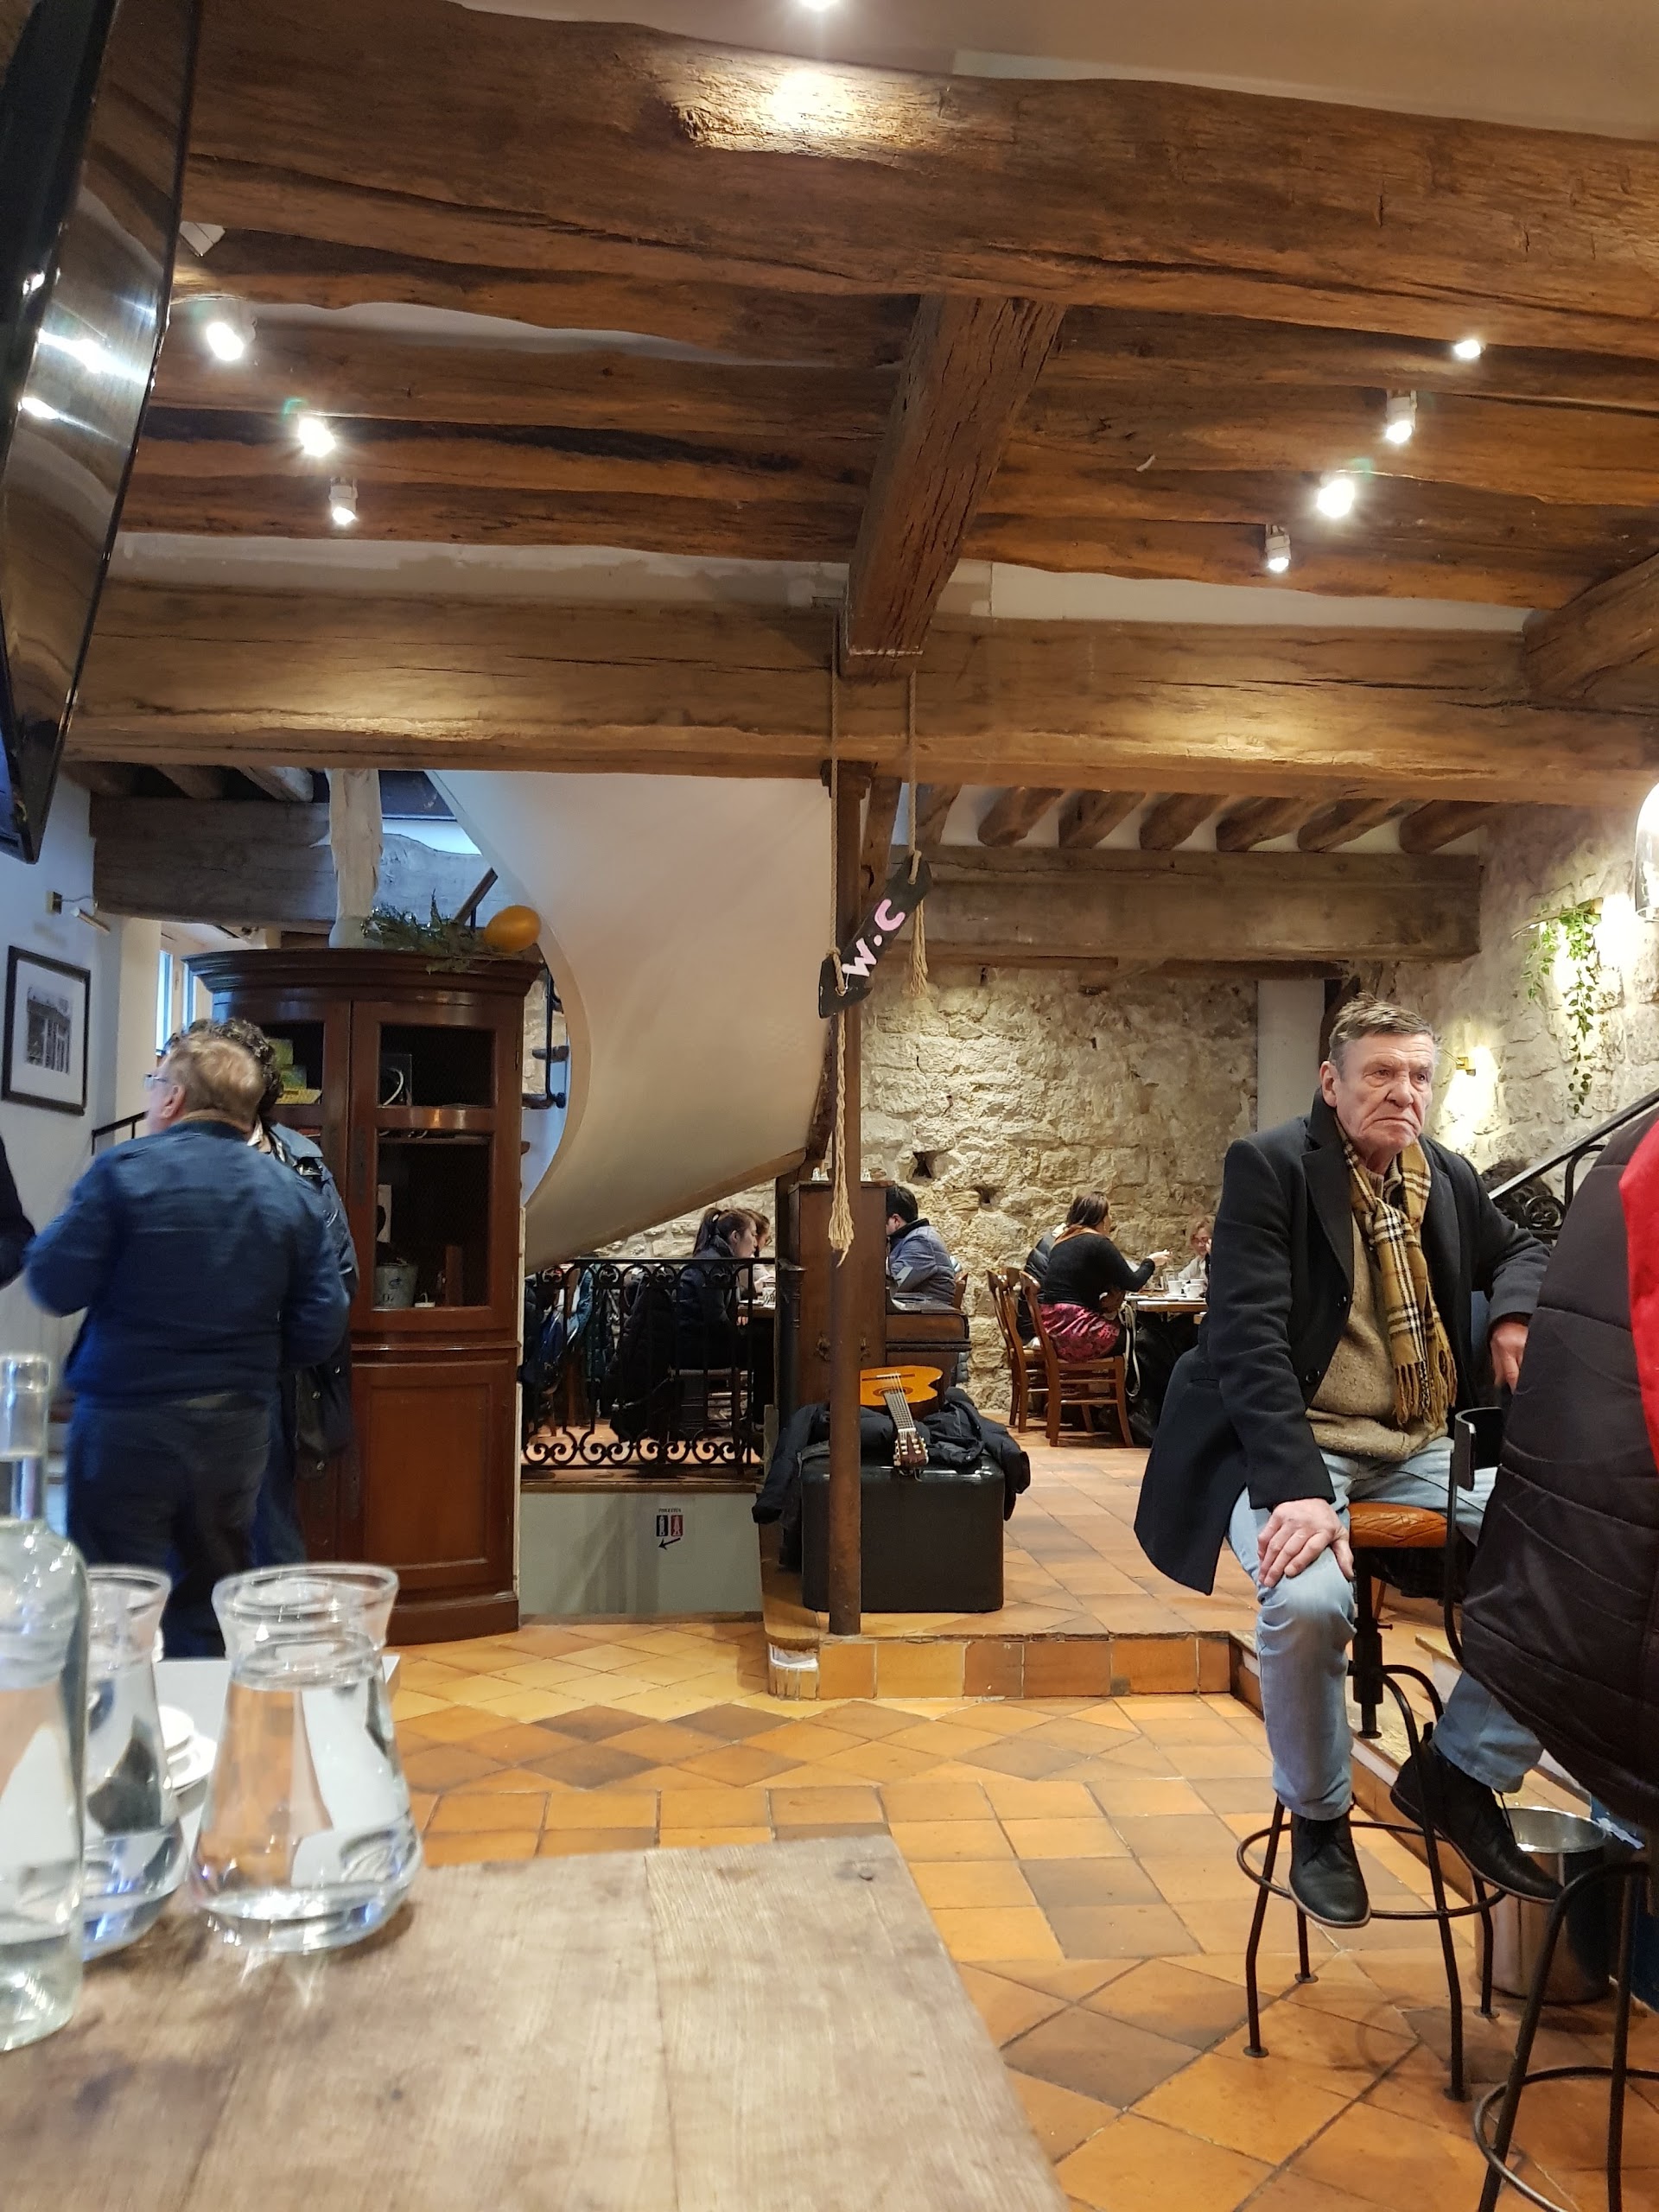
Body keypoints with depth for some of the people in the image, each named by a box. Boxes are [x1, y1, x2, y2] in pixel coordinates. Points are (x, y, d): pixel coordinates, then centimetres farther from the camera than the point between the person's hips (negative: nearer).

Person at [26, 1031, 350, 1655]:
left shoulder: (125, 1170, -9)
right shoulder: (295, 1195, 2)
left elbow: (54, 1287, -10)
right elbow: (319, 1331, -1)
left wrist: (62, 1231, 10)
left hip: (126, 1421, -4)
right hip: (237, 1425, 4)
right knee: (212, 1605, 16)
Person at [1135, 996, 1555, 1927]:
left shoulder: (1448, 1177, 11)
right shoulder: (1270, 1167, -8)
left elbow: (1519, 1248, 31)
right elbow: (1248, 1336, -17)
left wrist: (1520, 1311, 5)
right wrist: (1297, 1488, -29)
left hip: (1424, 1450, 6)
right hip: (1298, 1444, -6)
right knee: (1308, 1600, -34)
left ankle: (1464, 1769, 7)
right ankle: (1319, 1818, -2)